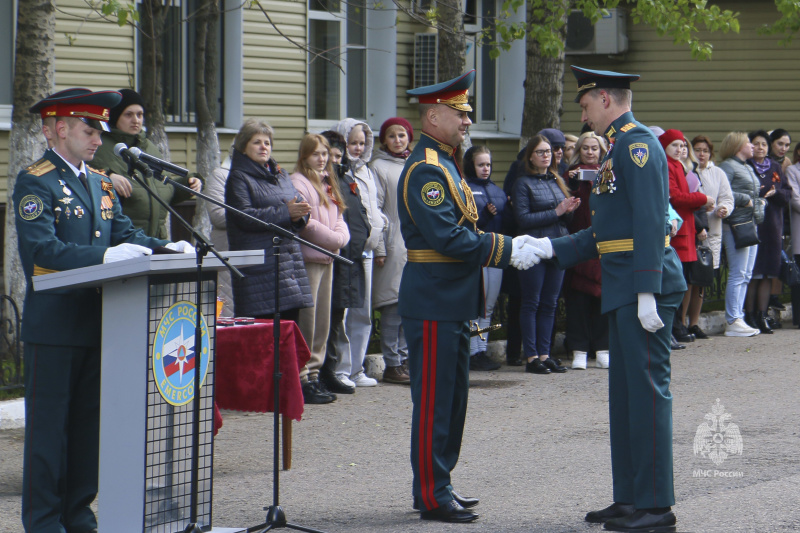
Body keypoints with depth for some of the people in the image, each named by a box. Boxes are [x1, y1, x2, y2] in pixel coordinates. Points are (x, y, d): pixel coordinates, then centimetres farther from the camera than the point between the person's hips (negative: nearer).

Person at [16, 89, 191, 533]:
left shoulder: (100, 183, 17)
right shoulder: (35, 182, -9)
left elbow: (123, 233, 13)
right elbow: (43, 249, -21)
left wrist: (166, 247, -5)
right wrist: (105, 256, -30)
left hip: (96, 321, 8)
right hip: (53, 324, -8)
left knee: (89, 422, 11)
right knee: (48, 424, -1)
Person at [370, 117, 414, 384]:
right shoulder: (379, 167, -2)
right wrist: (379, 246, -13)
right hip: (394, 247, -6)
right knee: (394, 307, -7)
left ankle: (405, 359, 13)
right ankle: (392, 365, -3)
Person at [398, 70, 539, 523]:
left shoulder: (444, 164, 17)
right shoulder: (426, 170, -16)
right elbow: (446, 237, -23)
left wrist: (509, 246, 7)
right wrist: (507, 251, -18)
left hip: (452, 302, 10)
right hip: (433, 303, -10)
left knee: (452, 398, 14)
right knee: (433, 401, -5)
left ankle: (438, 485, 22)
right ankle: (432, 497, 0)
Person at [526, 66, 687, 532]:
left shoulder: (638, 144, -12)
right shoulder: (618, 149, 20)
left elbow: (651, 221, -20)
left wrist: (647, 294, -24)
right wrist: (551, 248, 17)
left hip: (645, 288, -10)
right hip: (622, 292, 10)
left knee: (648, 389, -8)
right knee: (624, 392, 12)